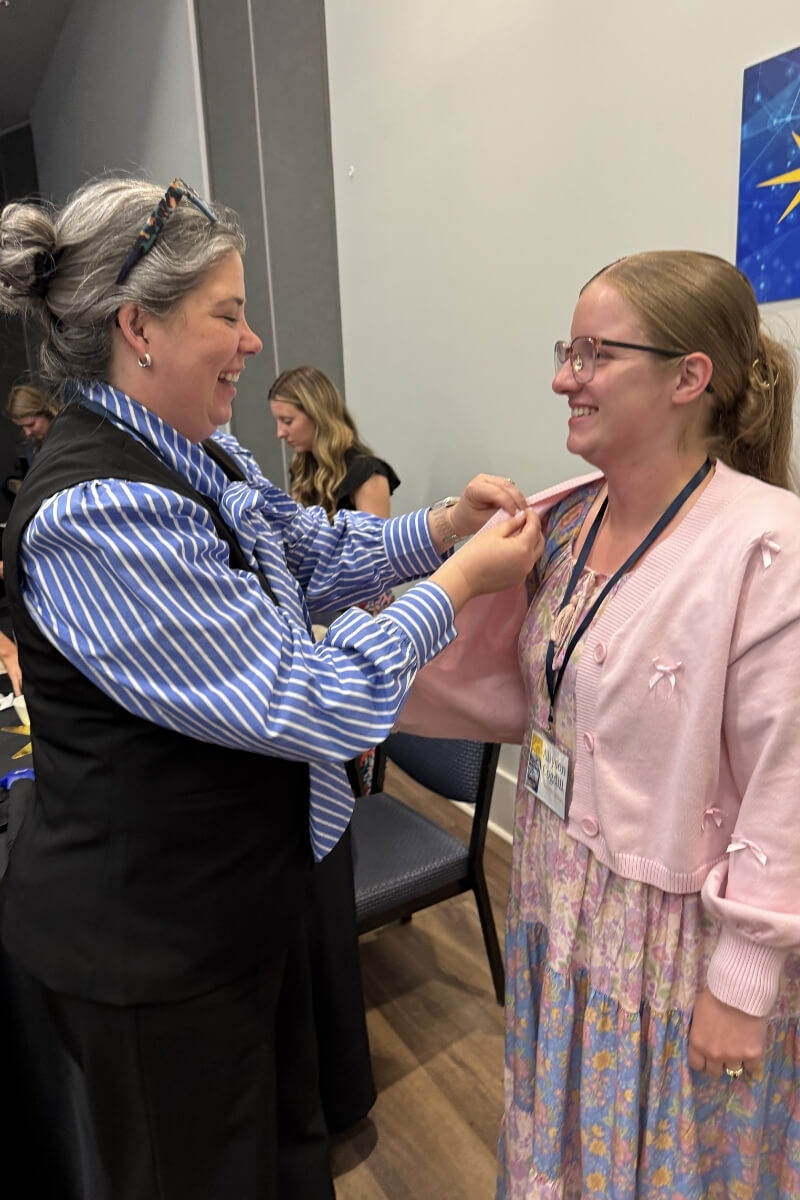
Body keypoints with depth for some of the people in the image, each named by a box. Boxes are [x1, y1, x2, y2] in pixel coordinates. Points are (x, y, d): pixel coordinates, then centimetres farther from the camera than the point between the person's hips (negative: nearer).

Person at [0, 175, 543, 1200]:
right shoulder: (96, 512, -30)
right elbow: (307, 706, -31)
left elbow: (315, 554, 10)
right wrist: (461, 580, -20)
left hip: (243, 887, 8)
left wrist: (446, 525, -5)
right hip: (151, 944, -8)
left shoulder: (197, 454, 0)